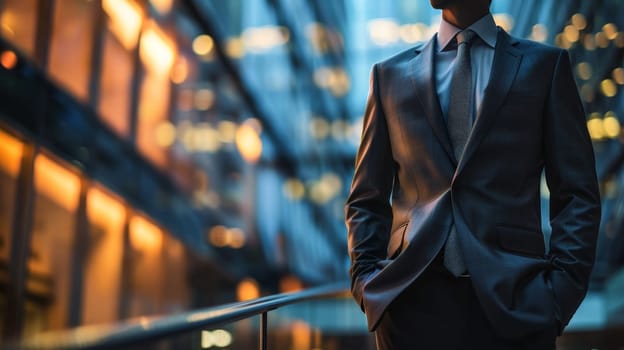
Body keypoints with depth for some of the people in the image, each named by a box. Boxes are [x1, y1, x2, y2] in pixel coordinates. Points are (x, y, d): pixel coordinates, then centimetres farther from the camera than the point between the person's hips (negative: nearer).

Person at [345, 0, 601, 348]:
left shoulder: (545, 65, 6)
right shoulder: (391, 74, 10)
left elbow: (578, 195, 3)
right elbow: (367, 200, 12)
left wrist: (561, 290, -8)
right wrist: (367, 281, 0)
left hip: (513, 301, -1)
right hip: (412, 302, 1)